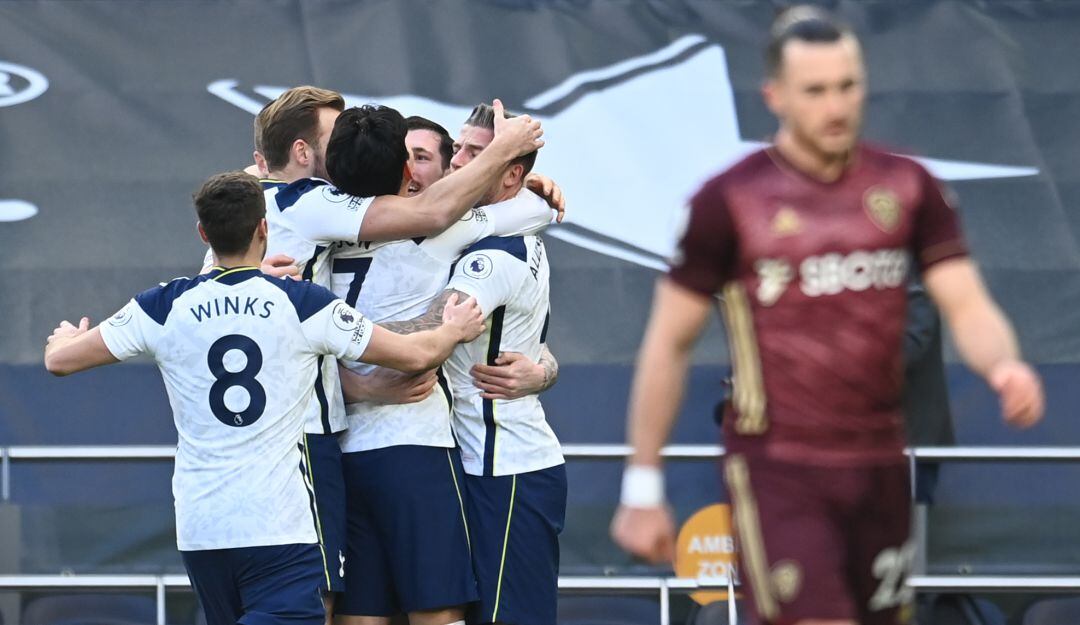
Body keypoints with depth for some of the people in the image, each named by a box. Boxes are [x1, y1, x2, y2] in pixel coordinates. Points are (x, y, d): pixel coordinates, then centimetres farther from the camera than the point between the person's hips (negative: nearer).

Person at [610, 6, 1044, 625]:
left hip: (879, 468, 5)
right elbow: (669, 342, 0)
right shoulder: (731, 200, -5)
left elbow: (968, 307, -1)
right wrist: (643, 486, 0)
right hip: (777, 473, -4)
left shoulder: (907, 187, 5)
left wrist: (1005, 365, -25)